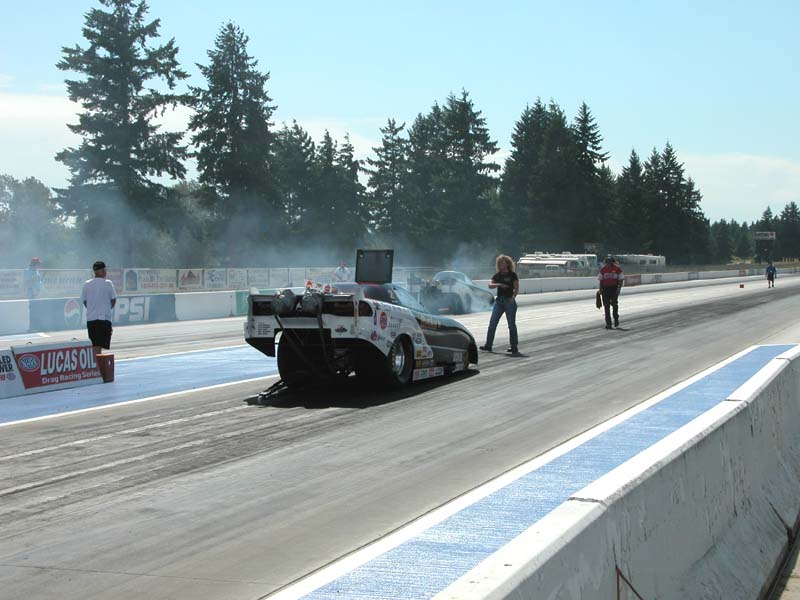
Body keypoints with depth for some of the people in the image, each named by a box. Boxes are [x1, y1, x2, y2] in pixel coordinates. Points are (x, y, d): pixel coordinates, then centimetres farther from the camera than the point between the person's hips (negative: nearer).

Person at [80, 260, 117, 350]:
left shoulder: (87, 284, 3)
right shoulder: (108, 283, -6)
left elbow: (84, 301, 7)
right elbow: (113, 300, -3)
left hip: (90, 319, 4)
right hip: (104, 318, -4)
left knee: (93, 346, 8)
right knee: (104, 346, -3)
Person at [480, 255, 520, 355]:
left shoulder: (512, 275, -4)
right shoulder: (497, 275, 9)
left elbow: (516, 288, -8)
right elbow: (490, 285, -1)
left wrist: (513, 297, -23)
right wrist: (499, 284, -18)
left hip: (509, 301, -5)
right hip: (499, 300, 5)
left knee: (511, 324, -2)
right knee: (492, 323, 1)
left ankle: (514, 347, 4)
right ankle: (488, 345, 6)